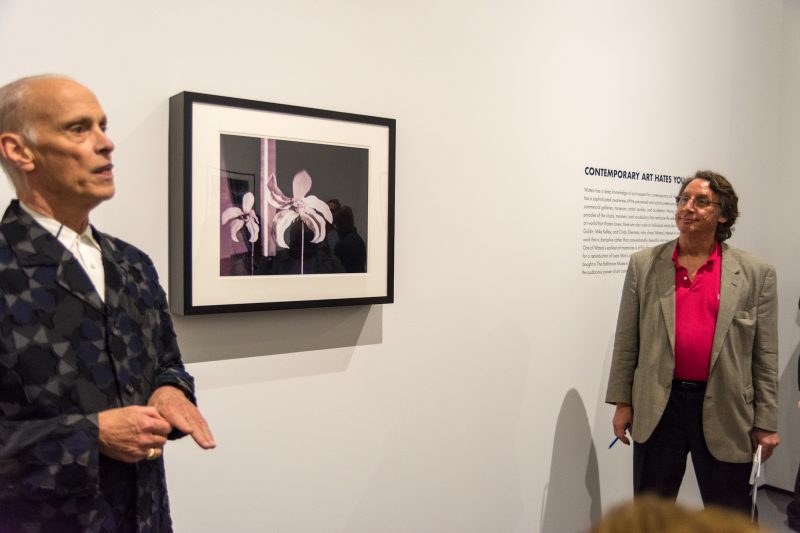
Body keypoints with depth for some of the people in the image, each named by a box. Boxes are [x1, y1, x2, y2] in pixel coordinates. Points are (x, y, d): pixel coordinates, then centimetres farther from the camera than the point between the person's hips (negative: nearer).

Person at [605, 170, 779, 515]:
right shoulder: (644, 265, 1)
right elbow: (627, 341, 3)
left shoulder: (756, 273, -1)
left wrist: (766, 422, 0)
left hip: (725, 411, 0)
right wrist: (622, 401, 1)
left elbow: (765, 355, 1)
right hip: (658, 408, 1)